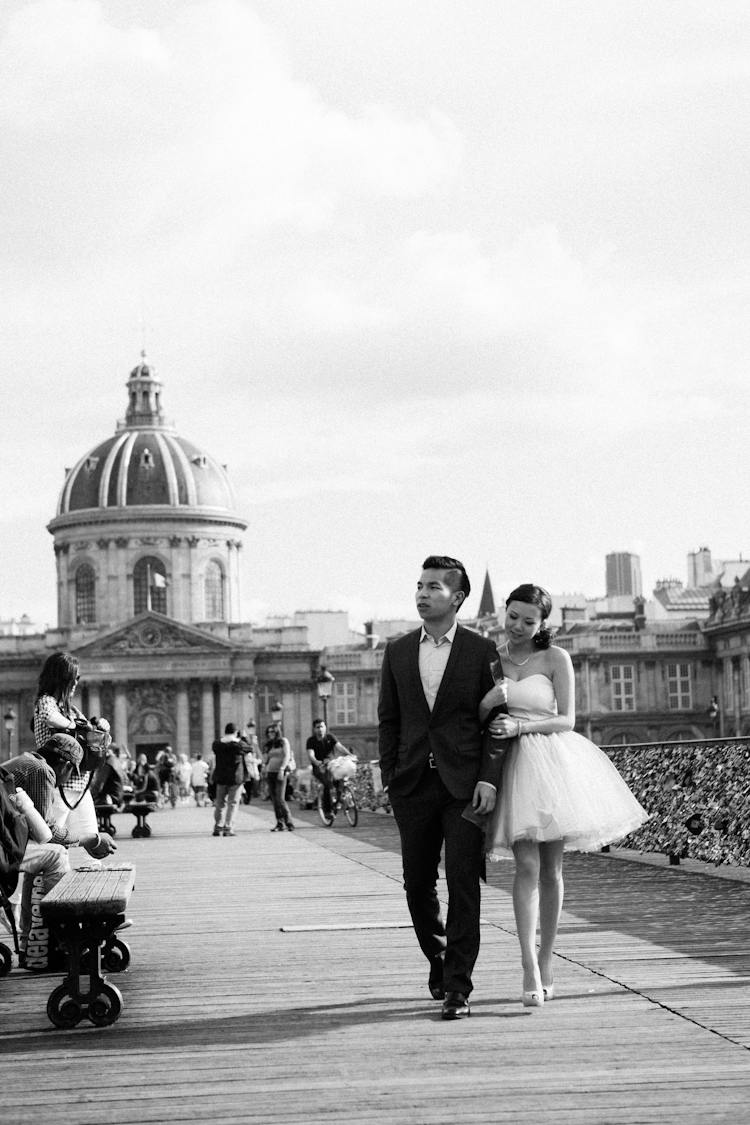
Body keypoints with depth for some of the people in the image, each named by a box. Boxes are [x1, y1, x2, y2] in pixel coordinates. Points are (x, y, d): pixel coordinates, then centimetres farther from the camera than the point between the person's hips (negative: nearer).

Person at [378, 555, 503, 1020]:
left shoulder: (481, 650, 1)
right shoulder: (398, 651, 10)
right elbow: (389, 720, 12)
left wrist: (490, 778, -10)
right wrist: (389, 777, 5)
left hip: (465, 784, -3)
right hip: (414, 784, 3)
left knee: (463, 886, -6)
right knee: (418, 882, 9)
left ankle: (458, 987, -2)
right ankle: (439, 960, 31)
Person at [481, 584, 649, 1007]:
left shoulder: (556, 658, 0)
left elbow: (567, 720, -3)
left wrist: (520, 726, -15)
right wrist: (490, 700, -14)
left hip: (553, 764, 0)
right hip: (514, 767, 0)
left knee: (551, 869, 5)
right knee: (528, 866, -11)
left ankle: (546, 962, 17)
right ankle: (531, 971, -14)